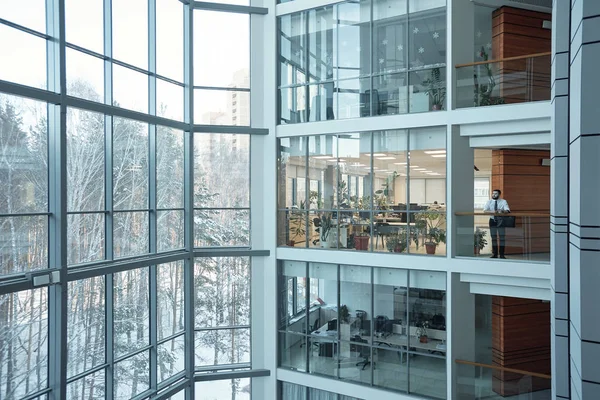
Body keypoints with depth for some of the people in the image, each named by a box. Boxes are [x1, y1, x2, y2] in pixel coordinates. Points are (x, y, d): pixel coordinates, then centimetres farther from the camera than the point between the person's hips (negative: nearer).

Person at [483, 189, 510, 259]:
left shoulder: (503, 201, -2)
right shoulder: (489, 202, 2)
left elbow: (507, 210, -15)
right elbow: (485, 210, -9)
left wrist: (502, 211, -38)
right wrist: (492, 212, -28)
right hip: (492, 220, 2)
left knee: (502, 237, 0)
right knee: (493, 238, 6)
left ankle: (502, 254, 7)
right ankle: (494, 254, 14)